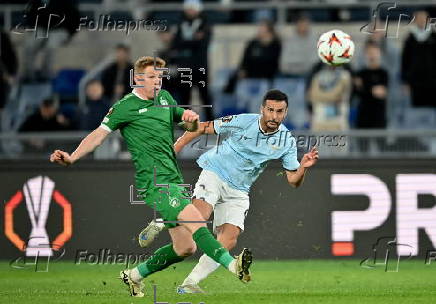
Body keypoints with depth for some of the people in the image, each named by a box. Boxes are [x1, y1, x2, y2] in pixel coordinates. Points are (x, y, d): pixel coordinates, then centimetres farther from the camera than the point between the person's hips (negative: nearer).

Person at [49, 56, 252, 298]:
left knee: (185, 247, 6)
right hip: (154, 182, -8)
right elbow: (100, 134, -9)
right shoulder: (125, 106, -3)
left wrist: (192, 119, 1)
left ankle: (135, 275, 22)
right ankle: (232, 265, -36)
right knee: (195, 221, -26)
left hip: (174, 180, 8)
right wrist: (71, 158, -22)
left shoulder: (165, 98, 17)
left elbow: (190, 127, 26)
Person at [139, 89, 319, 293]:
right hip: (215, 174, -4)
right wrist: (173, 150, -8)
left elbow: (294, 181, -1)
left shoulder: (287, 141, -4)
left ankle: (189, 284, -10)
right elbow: (203, 128, -4)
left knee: (230, 239, -15)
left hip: (238, 191, 4)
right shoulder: (241, 122, -14)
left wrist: (304, 167, -23)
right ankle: (159, 223, -3)